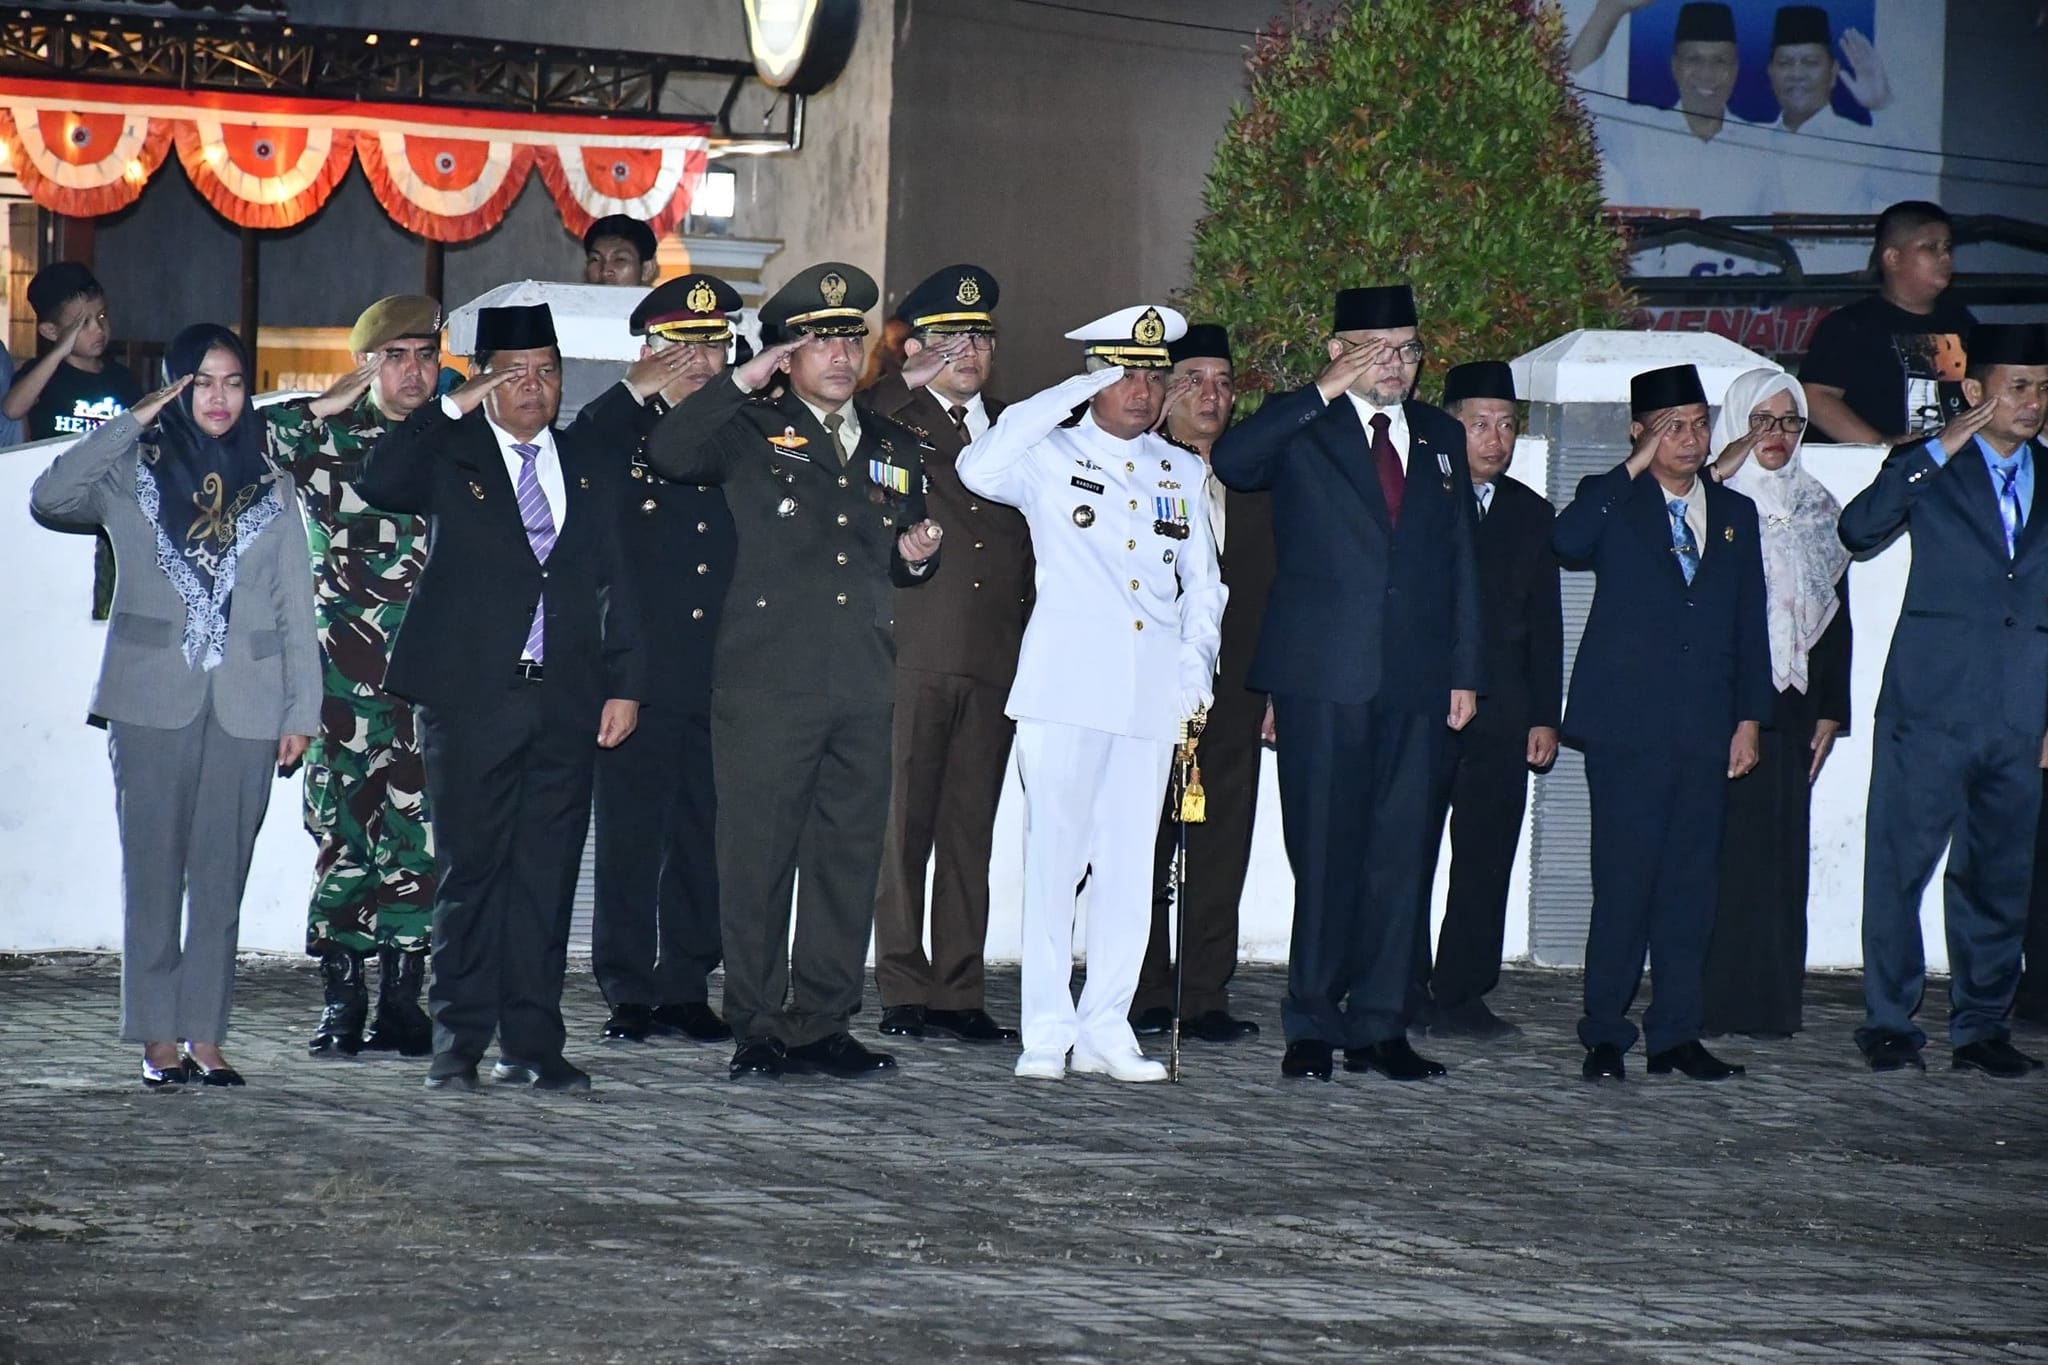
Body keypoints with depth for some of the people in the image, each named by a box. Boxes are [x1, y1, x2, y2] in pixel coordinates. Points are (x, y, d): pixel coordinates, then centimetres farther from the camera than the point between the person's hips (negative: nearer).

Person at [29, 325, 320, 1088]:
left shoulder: (270, 489, 13)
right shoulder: (132, 473, 7)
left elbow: (295, 609, 11)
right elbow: (49, 498, -12)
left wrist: (302, 710, 3)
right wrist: (133, 422, -9)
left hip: (244, 705, 2)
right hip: (152, 701, -1)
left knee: (221, 876, 2)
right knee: (153, 869, -2)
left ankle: (205, 1038, 6)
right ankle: (158, 1039, 1)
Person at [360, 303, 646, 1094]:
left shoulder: (594, 466, 15)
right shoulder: (449, 455, 5)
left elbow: (617, 582, 15)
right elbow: (377, 485, -16)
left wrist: (624, 684, 7)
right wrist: (452, 409, -16)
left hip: (566, 702, 3)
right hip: (471, 697, -3)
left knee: (548, 875, 3)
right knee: (470, 870, 0)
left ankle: (531, 1043, 7)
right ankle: (458, 1044, 5)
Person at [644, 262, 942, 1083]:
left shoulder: (893, 449, 20)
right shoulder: (752, 432, 4)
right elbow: (669, 455, -15)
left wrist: (916, 556, 7)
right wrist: (742, 383, -15)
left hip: (863, 688, 5)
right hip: (767, 682, -5)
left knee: (849, 857, 5)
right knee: (757, 857, -3)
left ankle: (823, 1025, 12)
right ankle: (757, 1030, 3)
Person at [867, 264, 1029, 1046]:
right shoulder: (890, 420, 6)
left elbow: (1034, 536, 21)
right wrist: (911, 382, -19)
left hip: (996, 659, 4)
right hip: (912, 652, -4)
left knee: (972, 829, 5)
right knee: (903, 821, -3)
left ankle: (960, 992, 7)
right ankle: (904, 991, 0)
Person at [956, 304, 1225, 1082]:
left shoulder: (1183, 474, 18)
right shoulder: (1050, 457, 5)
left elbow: (1203, 582, 20)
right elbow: (979, 471, -15)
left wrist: (1196, 666, 5)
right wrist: (1067, 398, -10)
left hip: (1152, 694, 4)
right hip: (1067, 686, -4)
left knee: (1130, 862, 4)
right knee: (1053, 856, -5)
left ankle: (1106, 1028, 8)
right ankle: (1046, 1032, -3)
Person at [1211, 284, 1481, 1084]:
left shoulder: (1440, 439, 17)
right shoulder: (1302, 428, 3)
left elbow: (1461, 560, 17)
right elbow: (1230, 462, -18)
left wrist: (1465, 670, 11)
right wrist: (1321, 395, -17)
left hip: (1414, 679, 4)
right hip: (1325, 675, -4)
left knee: (1398, 853, 4)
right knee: (1325, 852, -2)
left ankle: (1378, 1026, 9)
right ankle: (1313, 1025, 3)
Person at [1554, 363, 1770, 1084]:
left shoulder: (1734, 513, 16)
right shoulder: (1612, 502, 5)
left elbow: (1750, 624, 16)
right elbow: (1567, 542, -18)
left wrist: (1749, 717, 8)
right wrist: (1633, 470, -13)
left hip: (1705, 727, 4)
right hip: (1627, 724, -4)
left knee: (1692, 882, 4)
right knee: (1625, 879, -7)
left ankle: (1676, 1034, 10)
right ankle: (1605, 1035, -1)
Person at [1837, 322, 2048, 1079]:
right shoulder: (1927, 467, 4)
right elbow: (1859, 528, -14)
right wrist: (1941, 449, -16)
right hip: (1932, 705, -4)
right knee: (1900, 866, -4)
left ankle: (1982, 1028, 15)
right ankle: (1890, 1023, 2)